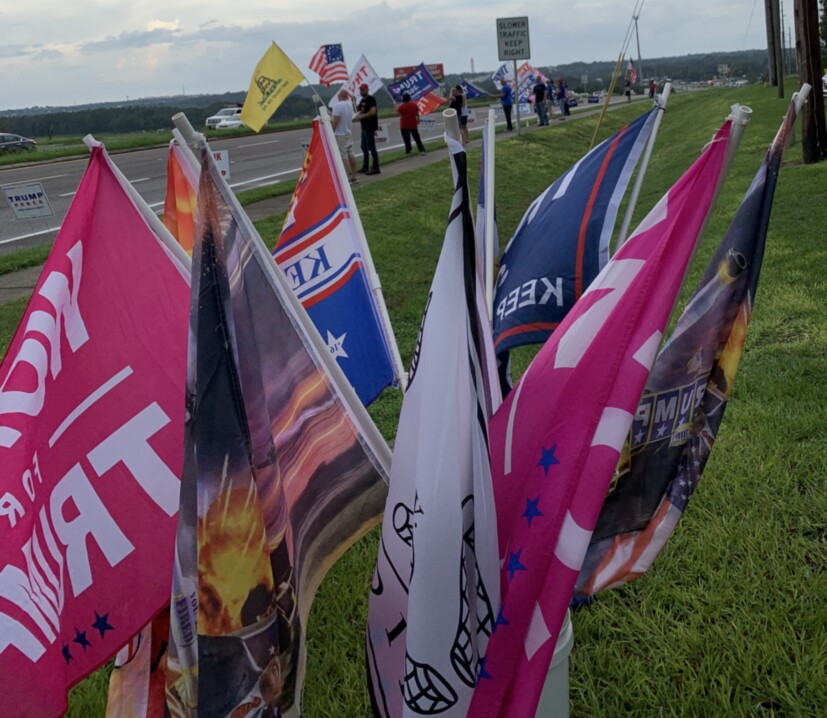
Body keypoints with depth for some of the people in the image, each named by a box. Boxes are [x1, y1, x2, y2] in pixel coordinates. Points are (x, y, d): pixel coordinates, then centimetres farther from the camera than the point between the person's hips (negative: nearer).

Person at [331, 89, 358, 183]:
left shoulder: (338, 105, -19)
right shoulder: (349, 103, 5)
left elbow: (335, 121, -22)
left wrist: (332, 131, -11)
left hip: (340, 134, -9)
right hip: (349, 132, 9)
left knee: (344, 156, -7)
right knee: (351, 154, 13)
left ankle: (348, 178, -9)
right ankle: (353, 176, 18)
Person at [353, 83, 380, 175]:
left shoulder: (371, 99, -12)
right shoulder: (362, 100, 16)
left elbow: (372, 112, -23)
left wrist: (361, 116, -21)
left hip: (370, 127, -10)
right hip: (364, 127, 10)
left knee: (371, 147, -9)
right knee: (364, 147, 14)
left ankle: (376, 168, -6)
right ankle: (365, 167, 21)